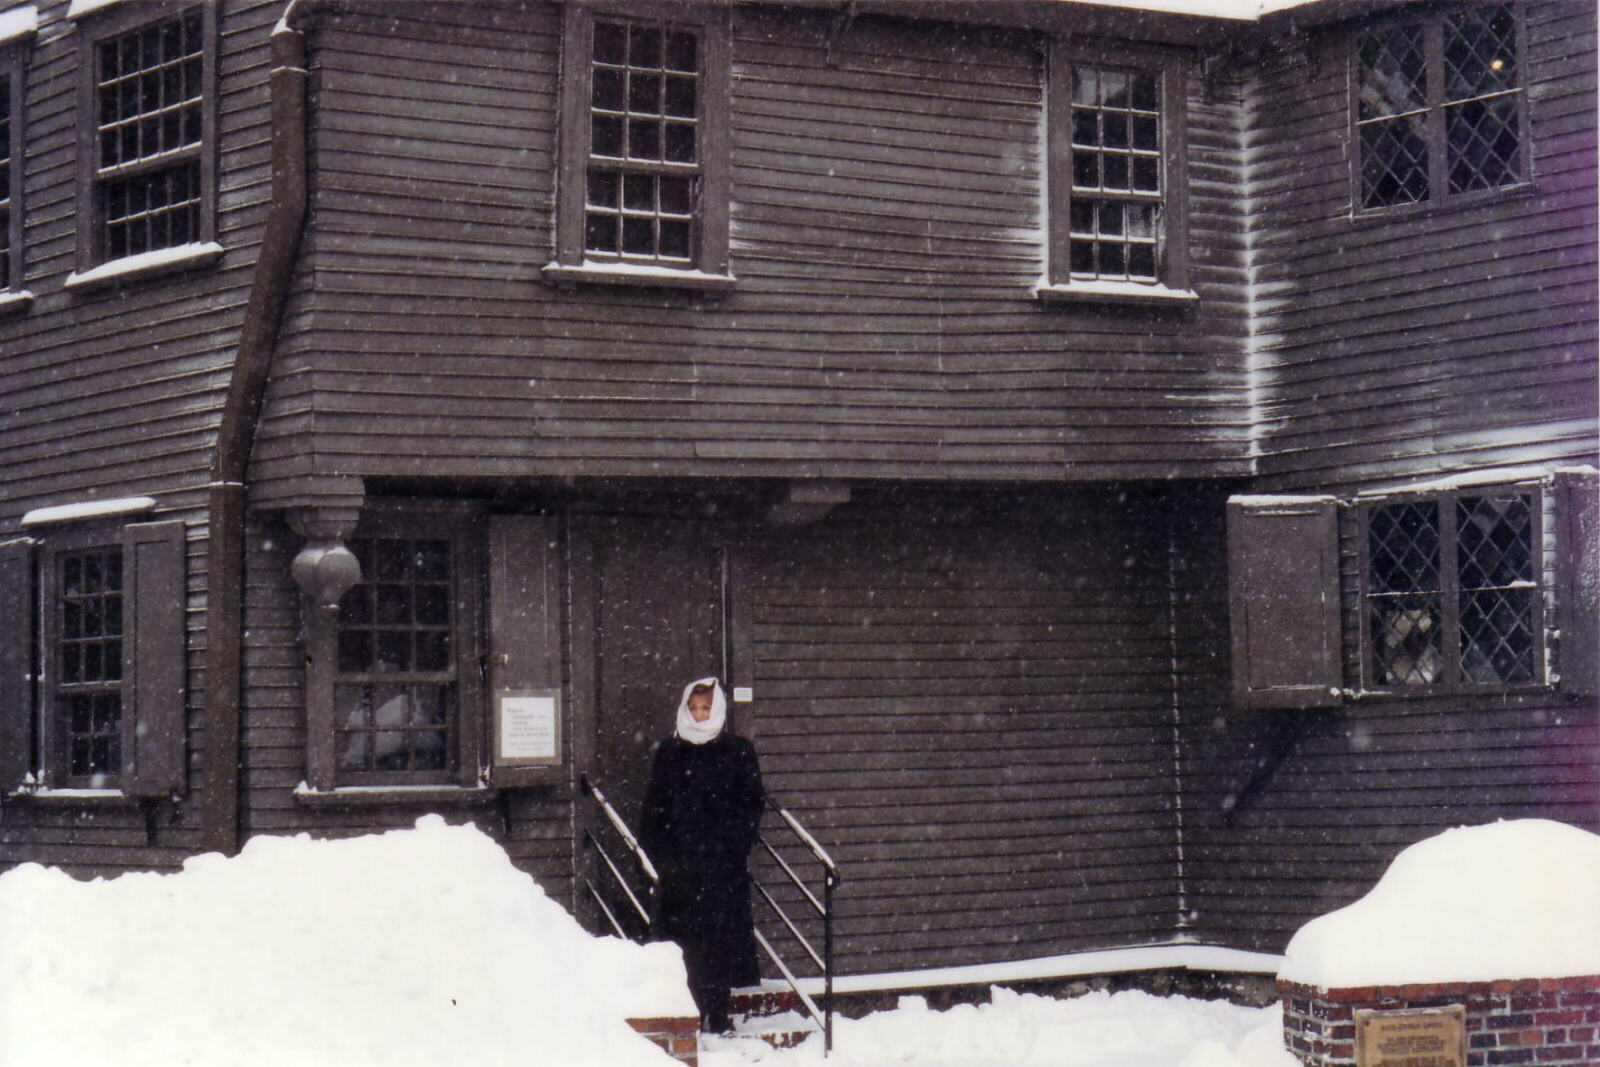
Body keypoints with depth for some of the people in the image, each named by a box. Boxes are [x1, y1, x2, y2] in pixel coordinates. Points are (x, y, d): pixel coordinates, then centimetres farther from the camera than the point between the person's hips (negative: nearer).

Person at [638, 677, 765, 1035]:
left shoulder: (739, 751, 7)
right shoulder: (669, 753, 12)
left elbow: (751, 805, 5)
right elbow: (653, 809, 12)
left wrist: (733, 847, -7)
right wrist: (659, 854, 1)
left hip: (723, 862, -1)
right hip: (678, 863, 2)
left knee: (721, 936, -3)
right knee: (683, 939, -3)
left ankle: (718, 1014, 2)